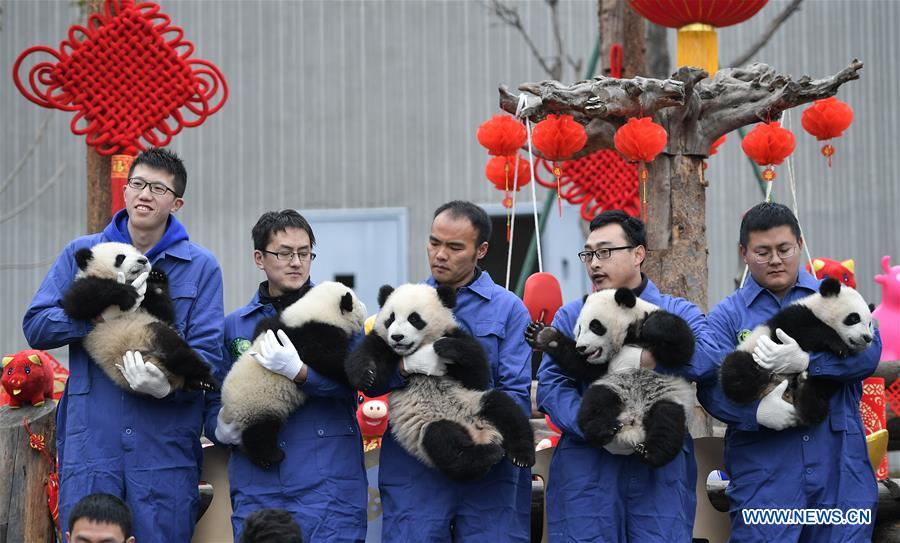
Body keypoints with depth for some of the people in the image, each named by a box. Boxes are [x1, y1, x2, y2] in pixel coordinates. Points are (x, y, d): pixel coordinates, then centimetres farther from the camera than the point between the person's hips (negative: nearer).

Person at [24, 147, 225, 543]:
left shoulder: (200, 266, 6)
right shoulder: (81, 255, 10)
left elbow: (207, 353, -1)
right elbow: (35, 326, 2)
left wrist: (169, 382, -22)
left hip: (165, 450, -1)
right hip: (90, 445, 1)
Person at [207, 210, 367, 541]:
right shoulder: (234, 326, 15)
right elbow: (215, 401, 16)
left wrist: (299, 372, -26)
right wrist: (221, 428, -6)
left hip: (327, 485, -2)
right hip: (256, 488, 3)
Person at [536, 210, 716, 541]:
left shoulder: (679, 313, 10)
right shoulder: (570, 317, 13)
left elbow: (708, 355, -11)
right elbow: (551, 385, -1)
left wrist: (640, 359, -21)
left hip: (661, 466, -1)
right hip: (587, 473, 1)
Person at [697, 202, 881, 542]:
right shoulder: (727, 316, 8)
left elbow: (868, 352, -6)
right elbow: (711, 385, -6)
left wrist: (807, 360, -22)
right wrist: (757, 411, -25)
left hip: (839, 465, 1)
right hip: (763, 472, -1)